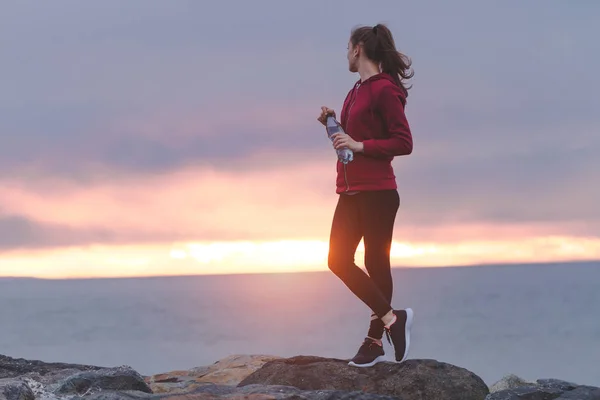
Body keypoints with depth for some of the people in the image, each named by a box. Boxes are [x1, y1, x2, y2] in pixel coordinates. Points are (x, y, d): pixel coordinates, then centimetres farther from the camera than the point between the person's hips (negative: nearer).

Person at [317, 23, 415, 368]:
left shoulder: (384, 90, -11)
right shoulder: (356, 92, 15)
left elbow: (404, 143, -15)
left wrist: (360, 145, -20)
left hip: (377, 192, -9)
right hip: (351, 192, 9)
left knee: (376, 263, -3)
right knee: (339, 261, 3)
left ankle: (376, 341, 3)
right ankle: (391, 318, 8)